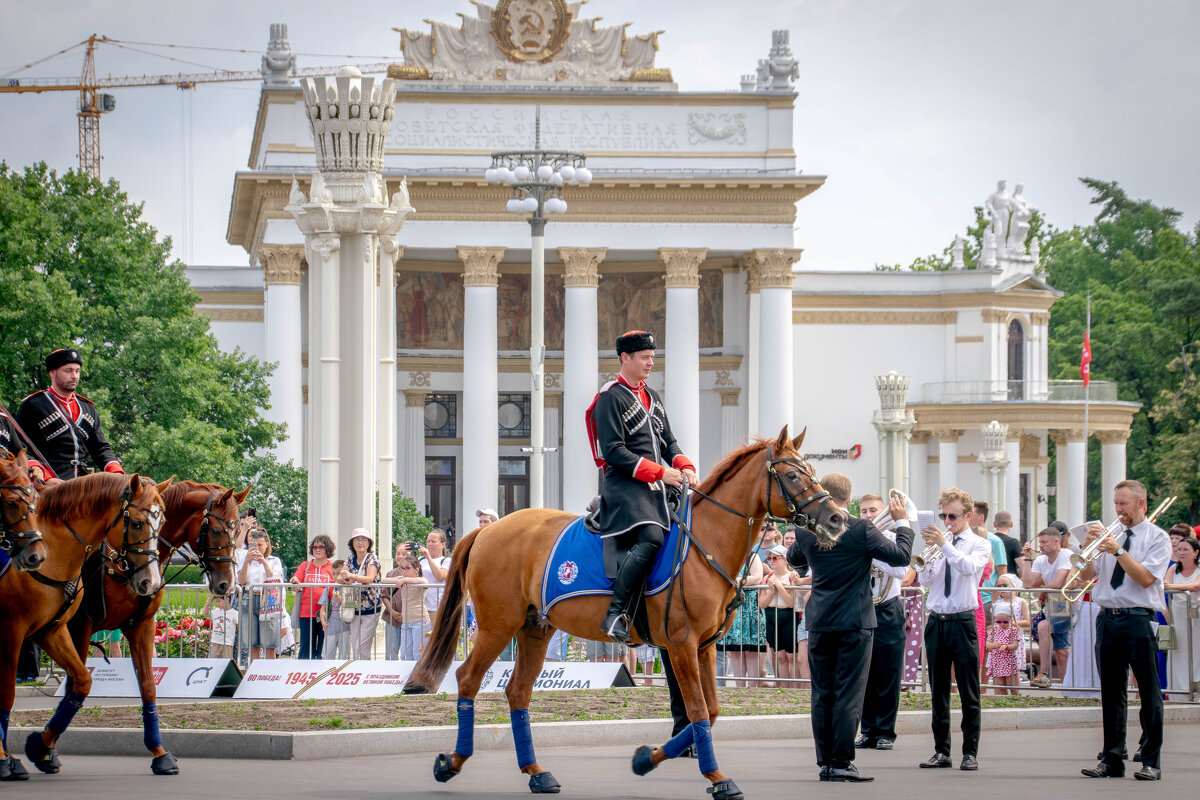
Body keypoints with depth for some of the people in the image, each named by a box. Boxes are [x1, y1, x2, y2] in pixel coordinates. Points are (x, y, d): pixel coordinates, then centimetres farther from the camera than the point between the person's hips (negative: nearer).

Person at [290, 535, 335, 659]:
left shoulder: (333, 568, 7)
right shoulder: (305, 566, 13)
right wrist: (295, 582, -16)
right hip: (306, 614, 1)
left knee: (323, 653, -1)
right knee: (306, 650, -2)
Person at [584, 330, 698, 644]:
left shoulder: (652, 397, 20)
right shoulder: (611, 398, -7)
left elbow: (668, 442, 23)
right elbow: (614, 451, -14)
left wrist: (684, 467, 1)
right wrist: (659, 471, -17)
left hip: (655, 488, 9)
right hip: (624, 485, -9)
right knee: (650, 539, -30)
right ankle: (616, 614, -29)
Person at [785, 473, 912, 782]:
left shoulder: (806, 531, 1)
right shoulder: (861, 530, -12)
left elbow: (793, 559, 21)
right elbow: (900, 555, -11)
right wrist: (901, 522, 2)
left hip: (819, 623, 4)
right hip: (854, 622, -4)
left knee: (822, 694, 9)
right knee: (849, 694, -2)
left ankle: (825, 762, 10)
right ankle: (841, 763, -4)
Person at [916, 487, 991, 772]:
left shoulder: (979, 545, 2)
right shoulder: (938, 543, 11)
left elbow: (969, 567, -19)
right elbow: (926, 580, 2)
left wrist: (944, 545, -27)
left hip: (963, 621, -4)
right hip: (936, 621, 4)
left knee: (969, 691, -2)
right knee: (938, 690, 7)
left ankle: (970, 752, 2)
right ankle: (941, 751, 12)